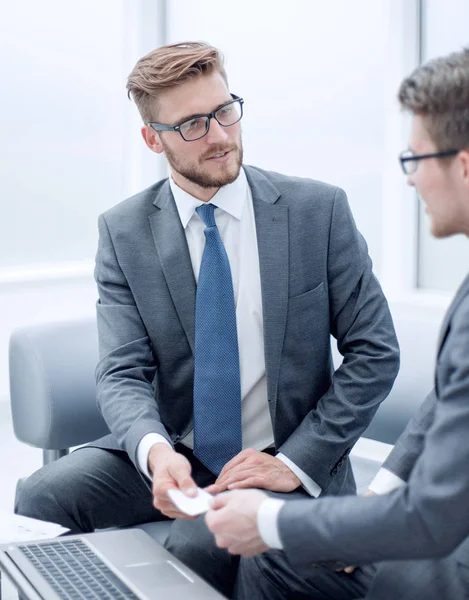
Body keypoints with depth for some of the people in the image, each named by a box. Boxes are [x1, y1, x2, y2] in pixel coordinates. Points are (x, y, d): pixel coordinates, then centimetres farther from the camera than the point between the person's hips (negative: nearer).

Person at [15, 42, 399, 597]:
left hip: (283, 462, -2)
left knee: (197, 546, -31)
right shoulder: (123, 232, -1)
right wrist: (154, 449, -31)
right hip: (174, 454, 2)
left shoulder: (318, 209, -5)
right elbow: (123, 374, -7)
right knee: (44, 496, -23)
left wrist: (295, 462, -13)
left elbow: (374, 351, -4)